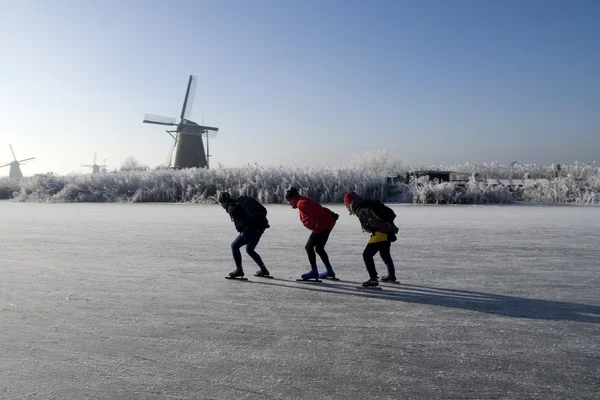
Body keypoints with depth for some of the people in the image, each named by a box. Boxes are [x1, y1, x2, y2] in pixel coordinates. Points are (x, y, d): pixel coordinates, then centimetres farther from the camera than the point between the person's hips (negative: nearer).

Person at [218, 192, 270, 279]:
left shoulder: (231, 209, -11)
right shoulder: (237, 203, 18)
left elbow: (244, 221, -21)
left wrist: (244, 233, -13)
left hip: (252, 229, -10)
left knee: (234, 246, 2)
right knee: (249, 249, 24)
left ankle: (239, 269, 3)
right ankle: (263, 270, 28)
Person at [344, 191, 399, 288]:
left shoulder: (362, 210, -21)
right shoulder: (364, 207, 12)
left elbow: (377, 221, -27)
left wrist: (390, 229, -22)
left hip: (381, 233, -11)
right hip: (386, 233, 11)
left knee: (367, 254, -11)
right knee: (385, 254, 28)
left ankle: (373, 280, -11)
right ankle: (391, 275, 47)